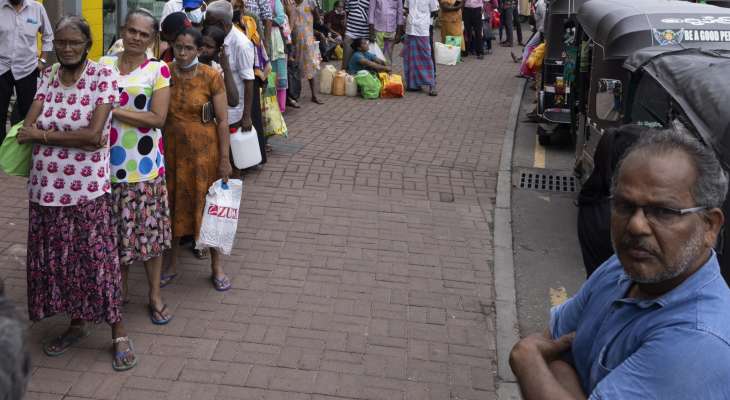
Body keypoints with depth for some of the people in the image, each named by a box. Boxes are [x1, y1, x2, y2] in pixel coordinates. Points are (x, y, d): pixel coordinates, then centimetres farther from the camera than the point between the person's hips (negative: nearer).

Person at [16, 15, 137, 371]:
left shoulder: (103, 76, -8)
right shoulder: (47, 77, 6)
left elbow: (94, 133, -17)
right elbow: (27, 129, -4)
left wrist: (43, 134, -9)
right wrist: (75, 136, -17)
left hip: (87, 188, -5)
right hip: (45, 186, 5)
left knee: (98, 258, 2)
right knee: (56, 259, 13)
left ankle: (118, 334, 15)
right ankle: (76, 323, 32)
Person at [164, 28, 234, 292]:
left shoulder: (211, 77, -10)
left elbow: (223, 121, -8)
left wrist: (224, 158, -11)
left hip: (204, 149, -2)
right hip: (172, 148, 3)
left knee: (208, 204, 6)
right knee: (174, 203, 12)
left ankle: (216, 266, 21)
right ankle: (173, 261, 30)